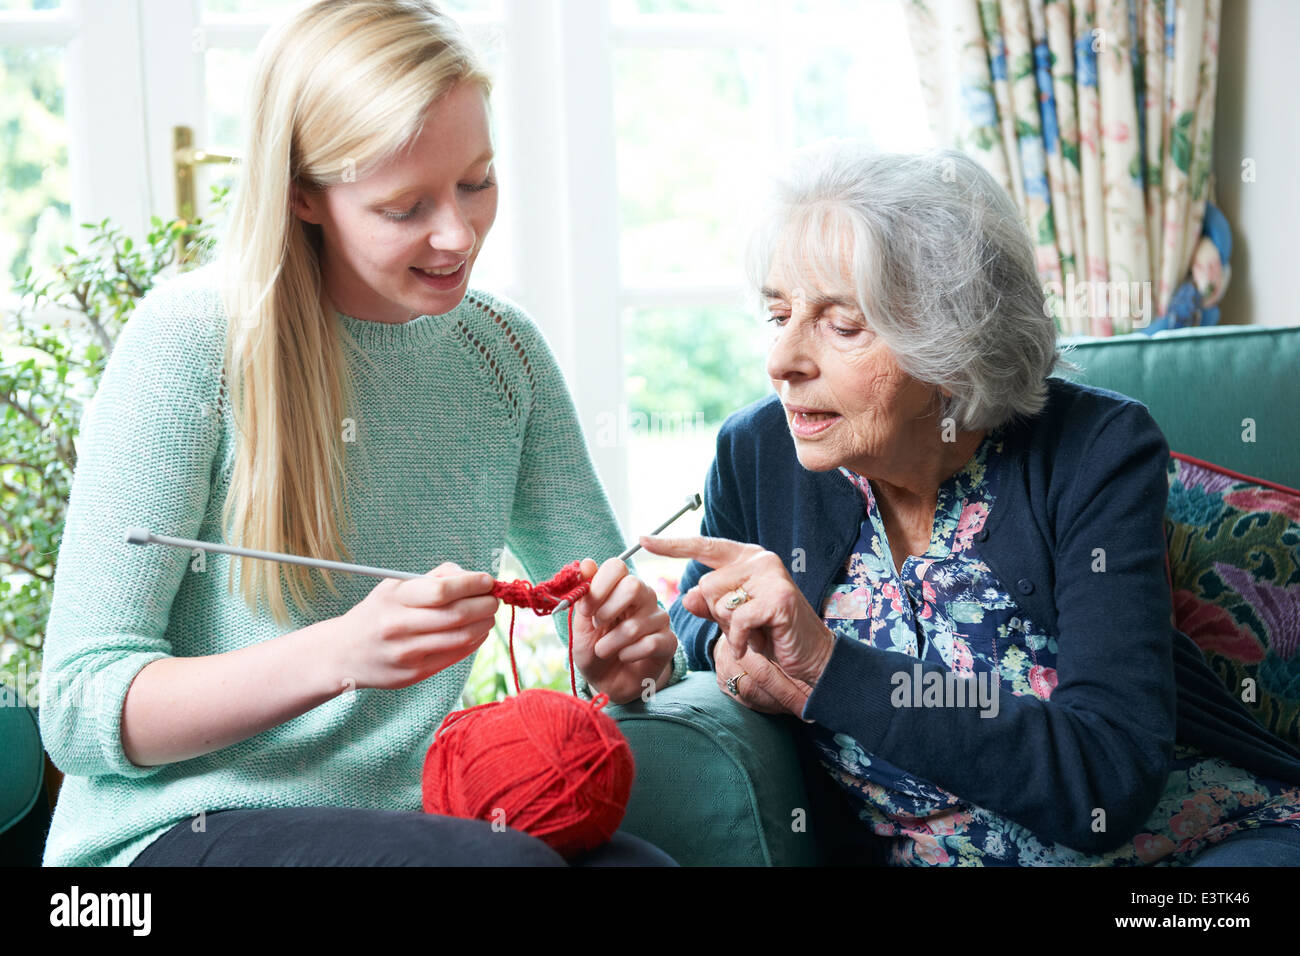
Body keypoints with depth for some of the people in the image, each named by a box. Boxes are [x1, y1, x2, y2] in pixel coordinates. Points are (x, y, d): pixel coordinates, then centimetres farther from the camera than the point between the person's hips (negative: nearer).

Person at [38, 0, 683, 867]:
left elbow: (608, 596, 13)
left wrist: (631, 648, -13)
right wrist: (340, 655, -29)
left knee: (643, 857, -25)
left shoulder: (503, 348, 6)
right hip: (184, 828, -4)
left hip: (412, 814, 5)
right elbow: (79, 708, -13)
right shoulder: (192, 342, -11)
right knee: (509, 859, -31)